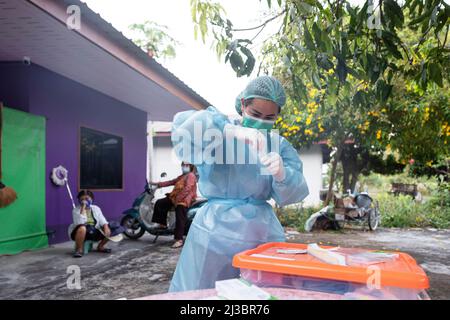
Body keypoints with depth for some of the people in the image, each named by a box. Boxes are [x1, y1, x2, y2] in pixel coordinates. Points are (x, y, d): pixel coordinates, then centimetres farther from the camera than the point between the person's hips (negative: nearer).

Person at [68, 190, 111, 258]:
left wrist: (106, 228, -25)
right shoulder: (76, 210, -10)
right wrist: (83, 208, -26)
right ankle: (79, 250, -17)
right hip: (81, 232, -4)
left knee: (109, 231, -13)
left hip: (94, 232, 4)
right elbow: (80, 223, -28)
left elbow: (102, 221, -4)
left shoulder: (96, 208, 4)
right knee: (82, 228, -39)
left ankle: (100, 247, 11)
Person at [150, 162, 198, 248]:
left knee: (180, 220, -21)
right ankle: (162, 224, 10)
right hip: (175, 198, 10)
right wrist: (158, 184, 16)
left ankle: (179, 240, -22)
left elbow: (187, 189, -19)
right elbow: (171, 182, 24)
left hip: (184, 200, -10)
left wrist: (178, 198, -25)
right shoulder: (181, 177, 28)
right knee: (159, 203, 5)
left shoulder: (191, 176, -5)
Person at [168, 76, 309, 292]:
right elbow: (184, 126, -22)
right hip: (217, 228, -3)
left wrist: (282, 175, -23)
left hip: (264, 231, 3)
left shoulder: (279, 145, 8)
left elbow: (294, 193, -1)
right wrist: (231, 131, -35)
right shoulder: (220, 130, -1)